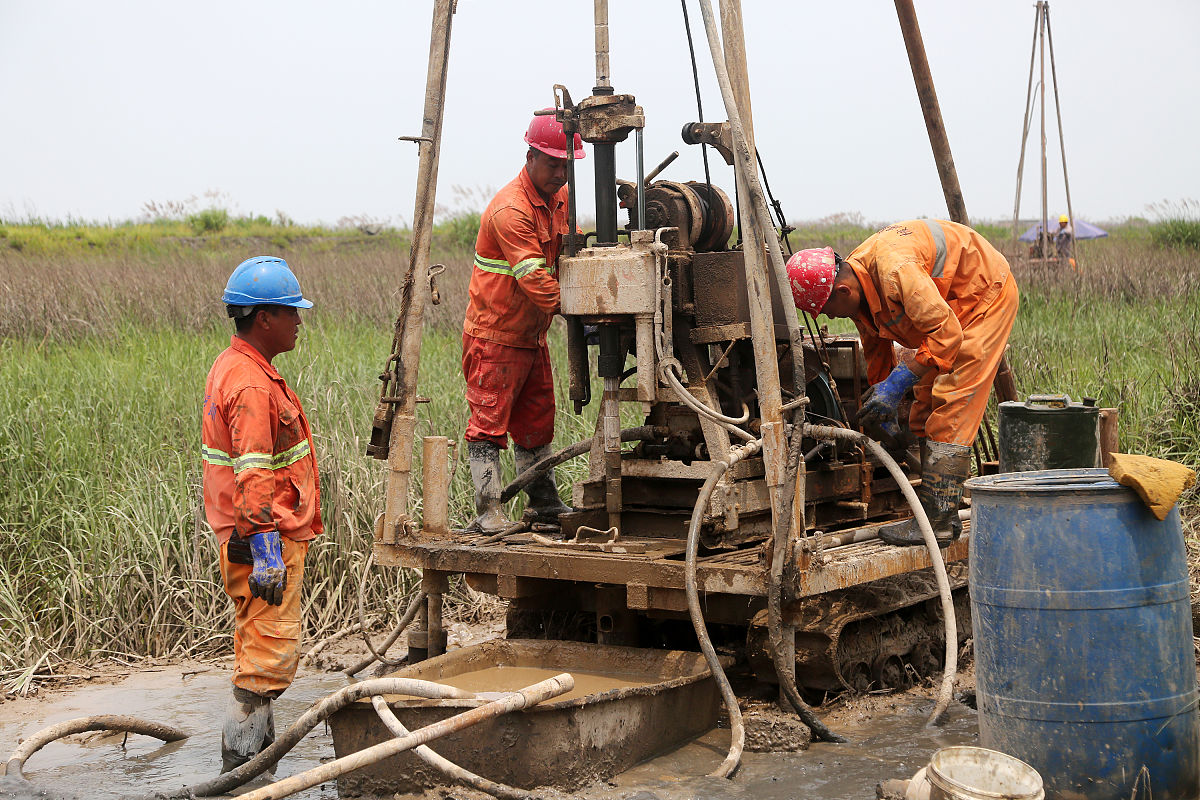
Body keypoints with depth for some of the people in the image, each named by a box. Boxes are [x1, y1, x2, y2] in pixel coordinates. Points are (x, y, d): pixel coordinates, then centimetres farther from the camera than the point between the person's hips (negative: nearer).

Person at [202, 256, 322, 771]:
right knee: (271, 655, -7)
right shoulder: (252, 386, -20)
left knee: (260, 652, 17)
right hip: (267, 540, -11)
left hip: (252, 538, 11)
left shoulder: (233, 367, 14)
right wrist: (266, 551, -25)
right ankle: (239, 770, -3)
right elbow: (253, 479, -25)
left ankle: (257, 751, 27)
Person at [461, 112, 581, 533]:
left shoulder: (560, 198, 7)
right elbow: (534, 278, -27)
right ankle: (488, 511, -6)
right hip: (495, 336, -9)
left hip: (533, 335, 9)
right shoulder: (510, 210, -22)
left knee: (537, 421, 16)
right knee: (489, 422, -7)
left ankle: (544, 502, 26)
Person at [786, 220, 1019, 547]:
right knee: (925, 408, 8)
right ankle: (939, 513, 11)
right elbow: (876, 348, 12)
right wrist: (884, 410, 15)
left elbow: (947, 334, -35)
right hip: (945, 306, 10)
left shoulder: (895, 270, -36)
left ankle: (937, 520, -17)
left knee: (950, 408, -16)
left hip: (986, 295, -10)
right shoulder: (859, 286, -5)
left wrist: (896, 384, -32)